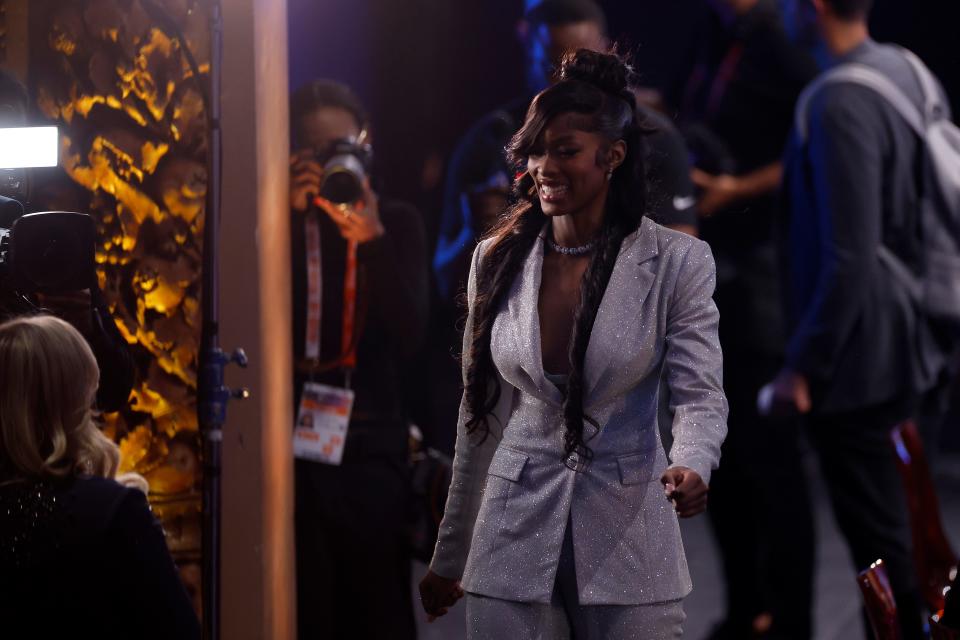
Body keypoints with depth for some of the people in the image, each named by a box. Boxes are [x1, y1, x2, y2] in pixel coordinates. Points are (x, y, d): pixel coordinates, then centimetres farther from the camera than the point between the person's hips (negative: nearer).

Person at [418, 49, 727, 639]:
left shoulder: (676, 262, -6)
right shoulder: (498, 259, 4)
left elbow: (702, 397, -11)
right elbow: (482, 417, 10)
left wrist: (691, 467, -34)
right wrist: (449, 558, 13)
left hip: (628, 541, -2)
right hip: (514, 542, 2)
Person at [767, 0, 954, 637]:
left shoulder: (839, 105, -24)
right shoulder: (908, 70, 2)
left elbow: (848, 260, -26)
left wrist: (802, 366, -18)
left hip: (857, 361, -9)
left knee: (878, 540, 2)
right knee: (908, 529, 22)